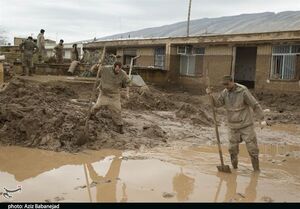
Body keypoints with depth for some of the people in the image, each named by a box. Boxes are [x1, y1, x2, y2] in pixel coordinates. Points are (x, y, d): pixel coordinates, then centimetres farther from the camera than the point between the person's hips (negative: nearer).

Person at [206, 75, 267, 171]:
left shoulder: (243, 91, -17)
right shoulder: (225, 92, 0)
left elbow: (255, 105, -16)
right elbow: (217, 104, -6)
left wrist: (262, 119, -22)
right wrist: (210, 94, -22)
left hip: (246, 124, -4)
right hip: (233, 126, 5)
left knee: (252, 148, -2)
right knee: (232, 149, 7)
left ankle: (256, 169, 13)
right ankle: (234, 168, 24)